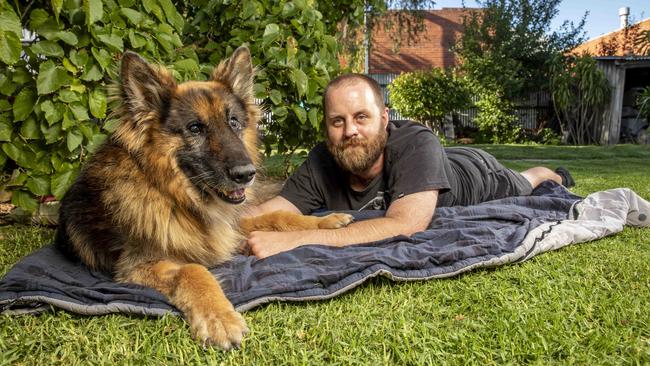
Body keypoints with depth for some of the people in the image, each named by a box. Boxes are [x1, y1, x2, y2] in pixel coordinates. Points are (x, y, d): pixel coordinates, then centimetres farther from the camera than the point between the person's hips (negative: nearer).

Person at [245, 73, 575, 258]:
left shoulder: (417, 145, -48)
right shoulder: (321, 162, -35)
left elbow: (405, 226, -61)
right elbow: (271, 211, -37)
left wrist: (297, 238, -66)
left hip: (476, 176, -3)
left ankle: (552, 175, 66)